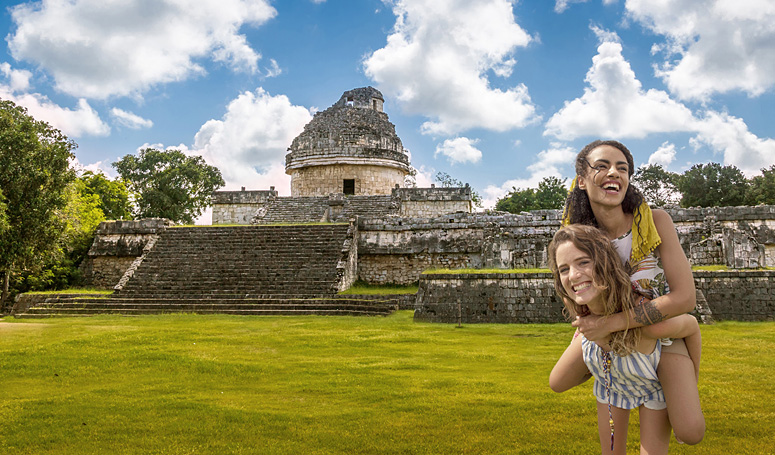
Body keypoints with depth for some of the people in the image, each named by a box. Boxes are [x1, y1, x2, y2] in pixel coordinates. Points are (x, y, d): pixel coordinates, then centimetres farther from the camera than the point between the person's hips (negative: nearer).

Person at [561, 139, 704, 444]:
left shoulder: (655, 221, -25)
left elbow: (685, 298, -28)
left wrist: (613, 323, -33)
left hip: (663, 331, -2)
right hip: (609, 335, 2)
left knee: (691, 433, -15)